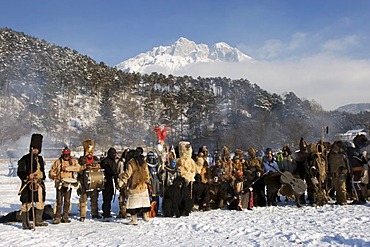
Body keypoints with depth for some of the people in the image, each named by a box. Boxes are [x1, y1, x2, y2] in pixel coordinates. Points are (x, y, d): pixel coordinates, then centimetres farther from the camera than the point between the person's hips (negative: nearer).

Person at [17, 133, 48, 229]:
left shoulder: (40, 158, 16)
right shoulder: (25, 159, -6)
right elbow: (20, 172, -10)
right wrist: (28, 176, -27)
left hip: (39, 184, 7)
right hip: (29, 185, -7)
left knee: (40, 202, 13)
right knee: (27, 203, -6)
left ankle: (38, 221, 27)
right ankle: (25, 223, 2)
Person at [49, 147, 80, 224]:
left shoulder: (73, 161, 11)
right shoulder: (58, 162, 10)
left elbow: (77, 168, -8)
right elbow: (51, 171, 11)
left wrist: (67, 168, -17)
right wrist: (53, 176, -11)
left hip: (69, 184, 1)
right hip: (60, 184, -1)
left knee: (67, 201, 5)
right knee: (59, 201, -6)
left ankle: (65, 217, 14)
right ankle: (57, 217, -1)